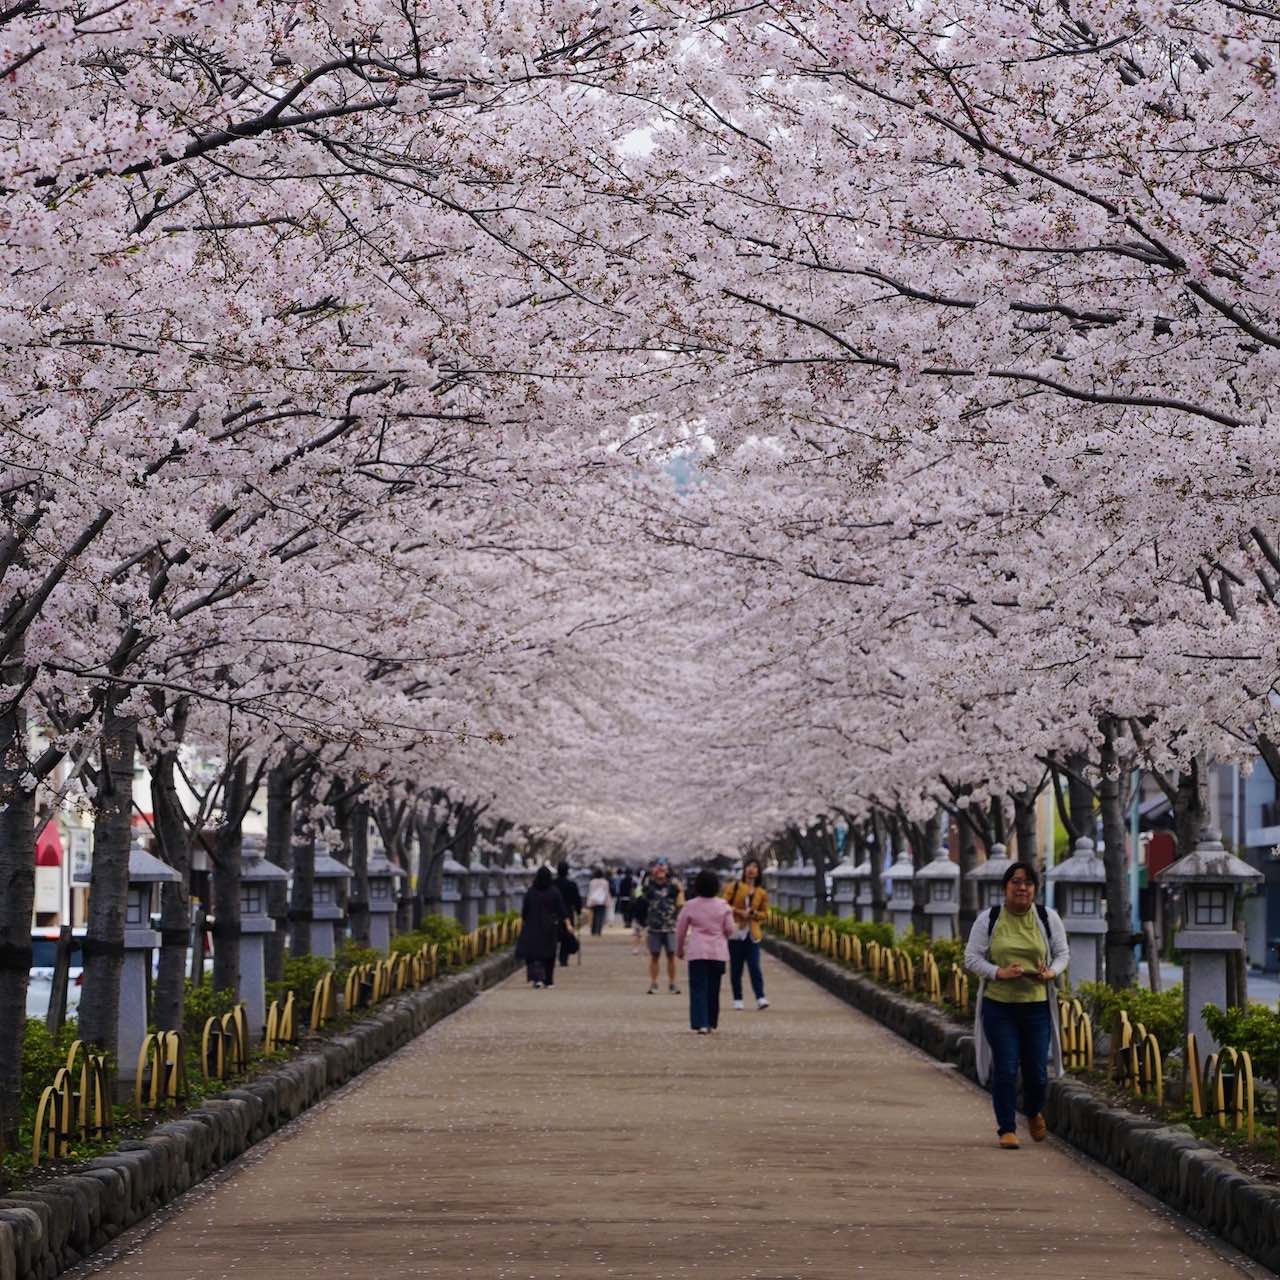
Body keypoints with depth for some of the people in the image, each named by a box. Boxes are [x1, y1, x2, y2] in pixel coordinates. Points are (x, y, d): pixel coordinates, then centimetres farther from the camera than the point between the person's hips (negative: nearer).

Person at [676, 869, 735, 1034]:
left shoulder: (690, 906, -3)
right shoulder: (723, 906, -1)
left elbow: (680, 930, 3)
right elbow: (729, 929, 1)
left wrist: (679, 949, 18)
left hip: (697, 952, -2)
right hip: (718, 952, 2)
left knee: (698, 988, -2)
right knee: (713, 989, 12)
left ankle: (701, 1024, -14)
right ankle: (711, 1024, 18)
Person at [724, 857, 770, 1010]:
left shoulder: (762, 893, 7)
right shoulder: (734, 887, 4)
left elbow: (764, 913, 11)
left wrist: (754, 913, -10)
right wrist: (739, 912, -13)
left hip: (752, 933, 0)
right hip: (736, 931, 0)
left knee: (754, 967, -9)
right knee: (736, 967, 3)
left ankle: (760, 998, -12)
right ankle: (737, 999, 10)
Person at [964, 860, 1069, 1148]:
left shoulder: (1048, 918, 4)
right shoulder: (988, 920, 0)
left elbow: (1063, 953, 11)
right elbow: (972, 957, 0)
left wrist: (1051, 973, -10)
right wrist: (999, 972, -17)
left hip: (1037, 1005, 1)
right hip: (998, 1005, -1)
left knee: (1037, 1069, 4)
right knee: (1005, 1069, -3)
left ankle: (1034, 1112, 35)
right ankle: (1006, 1128, 10)